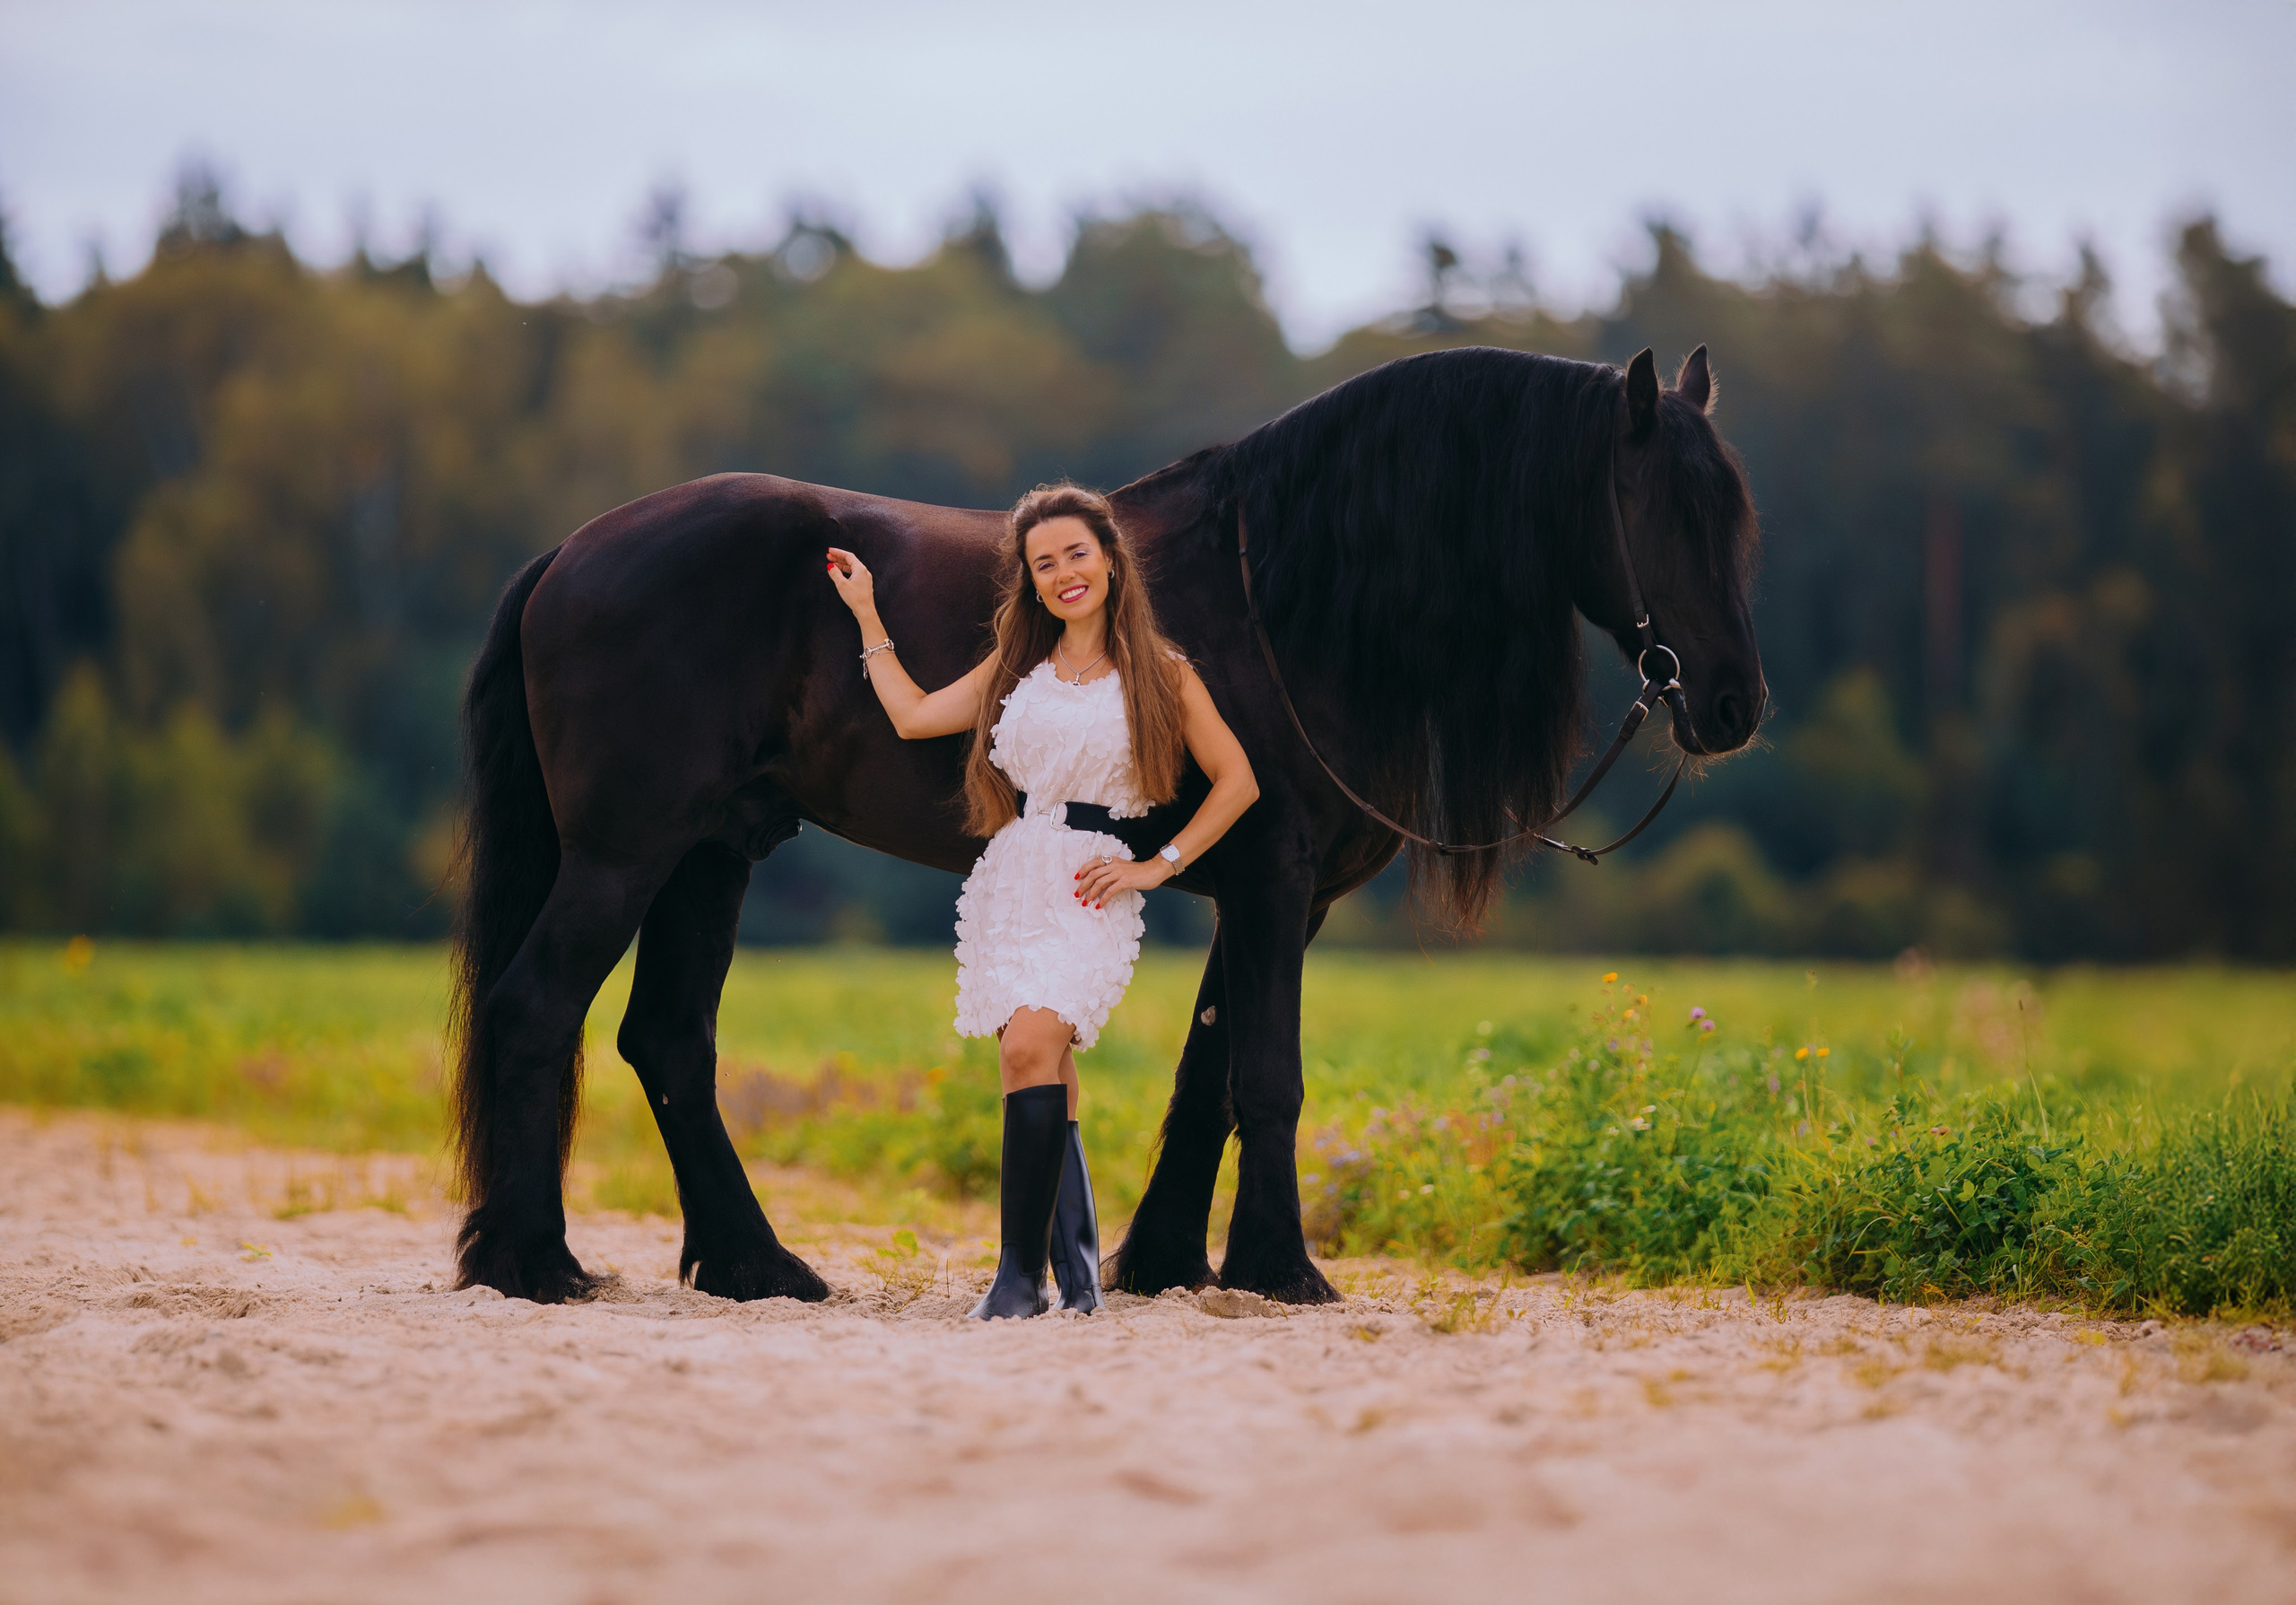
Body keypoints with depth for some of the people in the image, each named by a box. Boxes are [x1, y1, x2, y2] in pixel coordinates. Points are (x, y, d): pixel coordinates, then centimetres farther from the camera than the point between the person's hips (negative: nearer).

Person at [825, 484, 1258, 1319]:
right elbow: (913, 715, 17)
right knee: (1045, 1085, 3)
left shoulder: (1161, 675, 3)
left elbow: (1236, 780, 4)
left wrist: (1160, 865, -2)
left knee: (1032, 1046, -25)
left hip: (1088, 891, -5)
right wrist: (866, 616, 21)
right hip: (1008, 882, 5)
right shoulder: (1016, 668, 16)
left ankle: (1021, 1273, -23)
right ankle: (1077, 1268, 13)